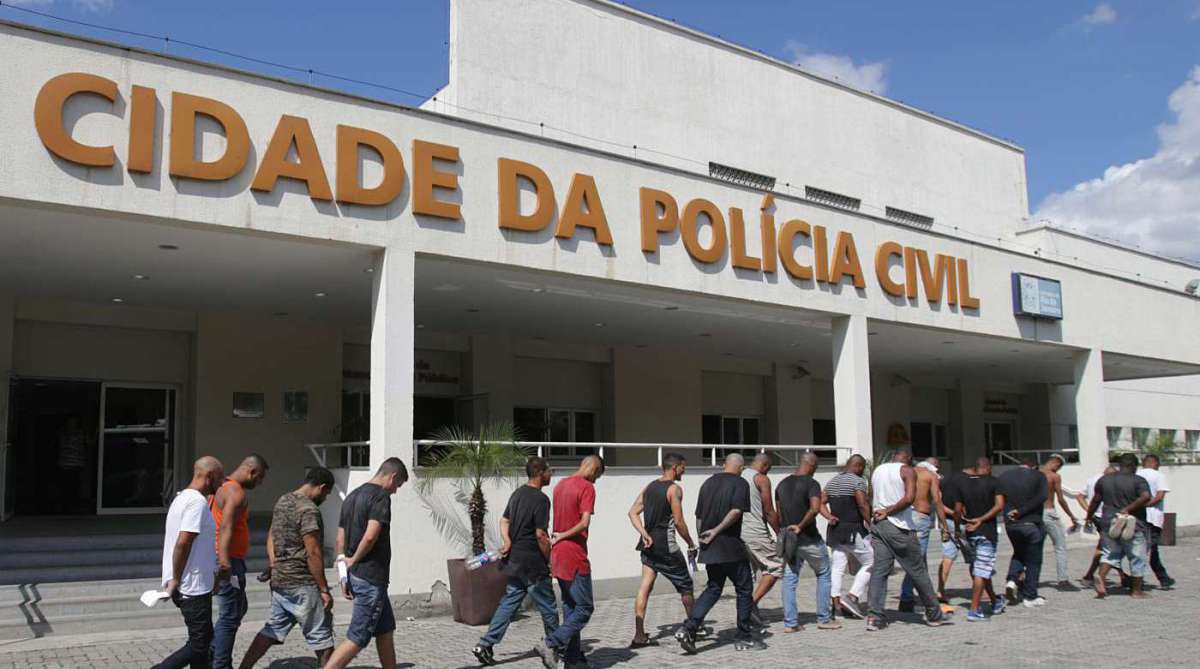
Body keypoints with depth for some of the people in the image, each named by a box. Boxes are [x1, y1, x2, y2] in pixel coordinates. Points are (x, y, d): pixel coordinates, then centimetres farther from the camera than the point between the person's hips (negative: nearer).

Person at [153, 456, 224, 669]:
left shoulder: (182, 498, 14)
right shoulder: (197, 502, -18)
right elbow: (183, 542, -25)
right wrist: (176, 580, -17)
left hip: (184, 585, 10)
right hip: (194, 586, -10)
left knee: (203, 639, 16)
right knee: (199, 645, -4)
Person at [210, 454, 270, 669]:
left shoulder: (221, 488, 15)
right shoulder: (237, 493, -16)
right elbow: (226, 528, -29)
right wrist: (224, 563, -38)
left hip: (224, 560, 10)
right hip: (229, 563, -10)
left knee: (239, 608, 20)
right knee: (230, 617, -2)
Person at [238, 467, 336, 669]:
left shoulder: (282, 501, 10)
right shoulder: (309, 510, -19)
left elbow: (270, 538, 17)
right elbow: (313, 553, -21)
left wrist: (273, 569, 17)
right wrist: (324, 590, -17)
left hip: (280, 581, 9)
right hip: (302, 584, -9)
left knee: (273, 630, 16)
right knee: (320, 634, 3)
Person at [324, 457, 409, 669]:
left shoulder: (352, 497, 14)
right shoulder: (381, 496, -13)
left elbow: (340, 539, 14)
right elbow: (370, 536, -25)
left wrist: (344, 576, 15)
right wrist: (354, 560, -9)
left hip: (355, 575, 9)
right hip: (371, 577, -9)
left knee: (385, 630, 18)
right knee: (357, 639, -5)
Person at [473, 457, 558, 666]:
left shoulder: (517, 494, 12)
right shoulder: (540, 499, -17)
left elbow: (504, 520, 16)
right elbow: (541, 535, -19)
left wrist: (507, 541, 1)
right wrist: (550, 560, -7)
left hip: (514, 561, 8)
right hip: (533, 563, -8)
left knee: (509, 603, 10)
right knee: (548, 607, 7)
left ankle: (485, 645, 3)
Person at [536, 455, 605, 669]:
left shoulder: (560, 485, 13)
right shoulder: (587, 487, -12)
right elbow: (584, 523, -21)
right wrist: (561, 537, -10)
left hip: (558, 555, 9)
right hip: (575, 557, -9)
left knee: (569, 606, 15)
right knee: (585, 608, -1)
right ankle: (550, 644, -11)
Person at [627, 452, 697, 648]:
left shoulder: (649, 487, 12)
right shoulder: (674, 489, -10)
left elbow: (633, 512, 6)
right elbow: (678, 522, -14)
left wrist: (643, 533, -4)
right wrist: (691, 544, -3)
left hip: (649, 543, 7)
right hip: (665, 545, -7)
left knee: (645, 586, 3)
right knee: (685, 586, 10)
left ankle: (639, 635, -2)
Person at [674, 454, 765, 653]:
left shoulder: (708, 483, 12)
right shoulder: (740, 483, -6)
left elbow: (699, 516, 14)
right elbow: (736, 511, -20)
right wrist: (716, 531, -16)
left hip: (709, 547, 6)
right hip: (731, 547, -6)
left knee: (713, 588, 15)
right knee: (744, 589, 9)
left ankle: (688, 628, -1)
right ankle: (744, 638, 15)